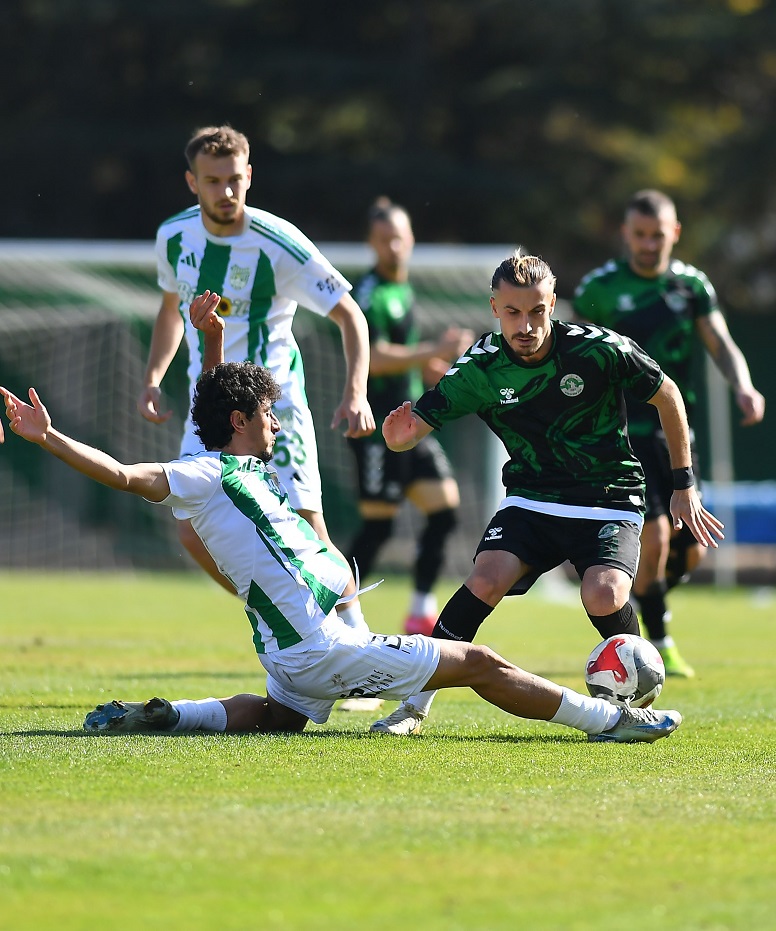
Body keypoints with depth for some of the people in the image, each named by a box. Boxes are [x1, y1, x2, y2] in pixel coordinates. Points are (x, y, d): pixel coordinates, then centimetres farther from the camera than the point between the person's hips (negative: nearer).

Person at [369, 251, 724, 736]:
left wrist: (685, 485, 4)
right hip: (530, 500, 2)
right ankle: (416, 701, -15)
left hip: (611, 500, -2)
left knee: (603, 596, -28)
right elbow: (411, 428, -11)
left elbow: (667, 395, 0)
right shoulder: (480, 369, -11)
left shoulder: (599, 350, -17)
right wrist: (399, 433, -37)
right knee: (486, 581, -24)